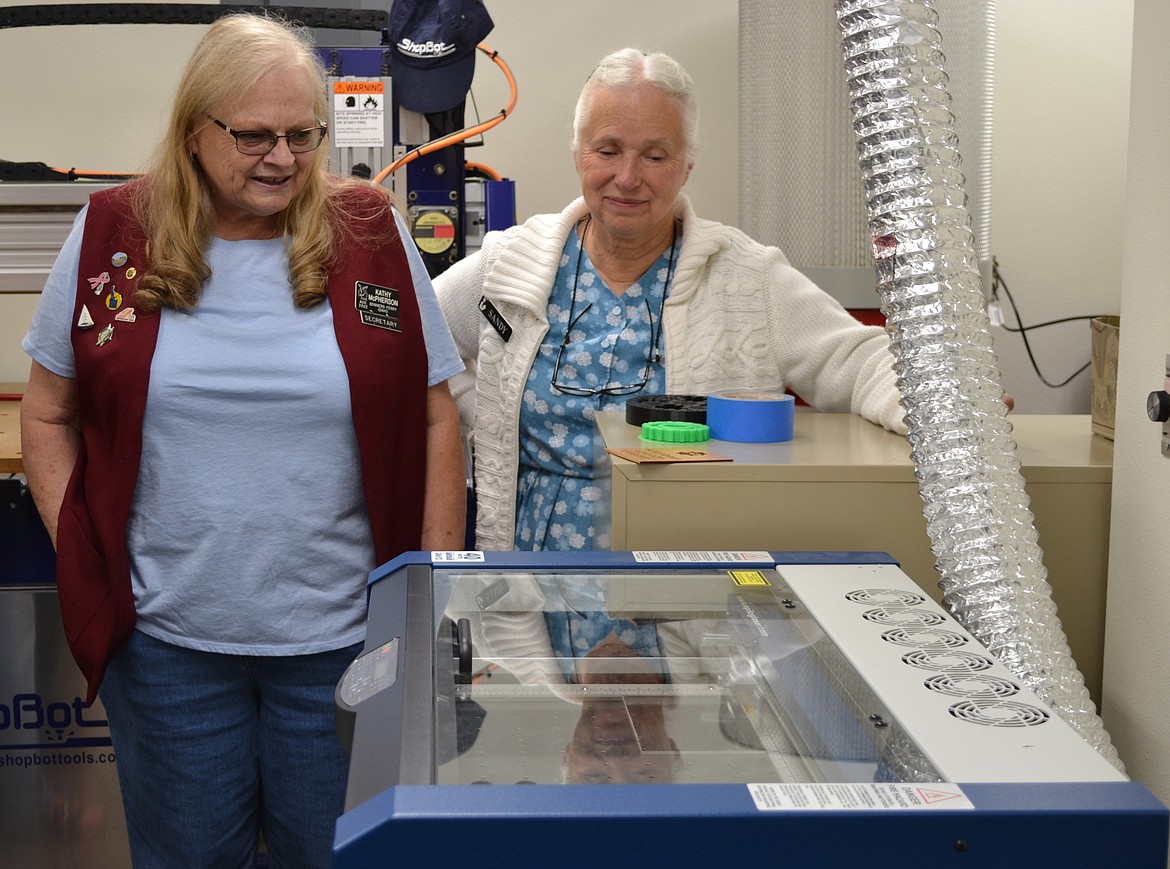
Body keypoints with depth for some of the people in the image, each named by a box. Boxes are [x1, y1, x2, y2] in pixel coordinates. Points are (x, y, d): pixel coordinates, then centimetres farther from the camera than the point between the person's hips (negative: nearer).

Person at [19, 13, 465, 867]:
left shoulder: (372, 237, -3)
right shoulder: (112, 238, -2)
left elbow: (435, 416, 2)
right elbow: (48, 415, 7)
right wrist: (83, 563, -1)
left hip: (343, 637, 0)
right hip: (167, 640, 1)